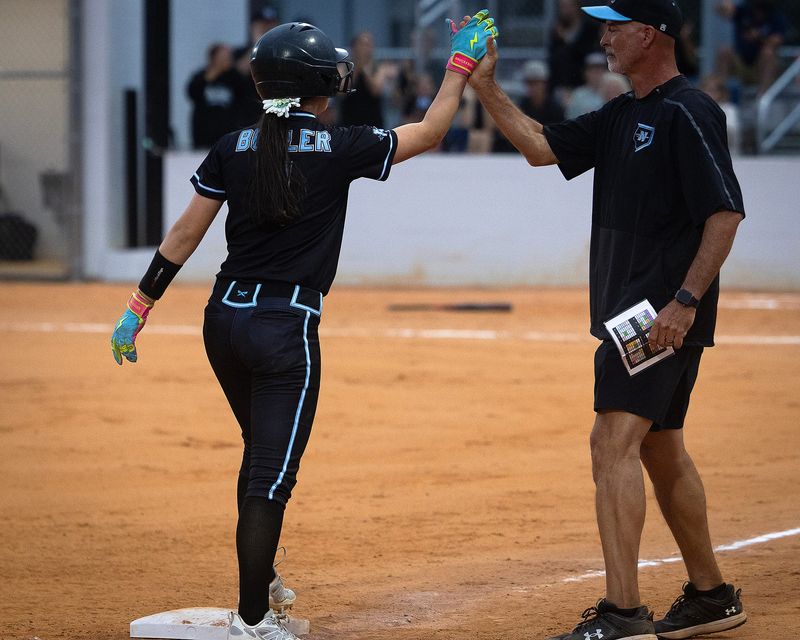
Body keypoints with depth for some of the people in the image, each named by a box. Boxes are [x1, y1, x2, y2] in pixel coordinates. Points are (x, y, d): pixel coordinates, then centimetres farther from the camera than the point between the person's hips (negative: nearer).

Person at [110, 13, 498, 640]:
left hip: (224, 321, 6)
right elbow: (431, 130, 3)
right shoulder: (341, 148, -8)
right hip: (287, 329, -6)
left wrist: (140, 306, 8)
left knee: (264, 450, 25)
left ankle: (262, 581, 37)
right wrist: (462, 62, 13)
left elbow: (185, 234, 3)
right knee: (271, 473, -5)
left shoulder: (233, 148, 3)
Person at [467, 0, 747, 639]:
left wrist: (685, 300, -24)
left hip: (665, 317, -10)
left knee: (615, 442, -17)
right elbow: (542, 147, 17)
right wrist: (484, 86, 8)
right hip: (629, 311, 10)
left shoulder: (688, 113, -14)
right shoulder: (623, 116, 15)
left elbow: (726, 213, -19)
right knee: (659, 448, 17)